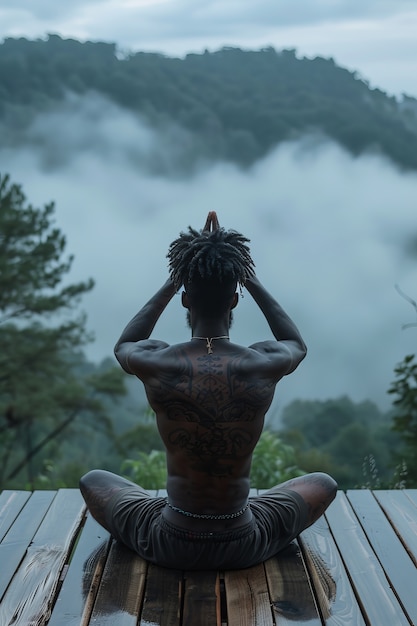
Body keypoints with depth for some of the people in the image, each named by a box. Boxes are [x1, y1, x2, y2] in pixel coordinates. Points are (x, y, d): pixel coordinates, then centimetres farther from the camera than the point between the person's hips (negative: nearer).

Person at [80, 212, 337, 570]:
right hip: (244, 549, 0)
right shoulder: (264, 366, -16)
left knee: (92, 481, 28)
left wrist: (171, 283, 10)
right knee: (323, 484, 28)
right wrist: (251, 280, 11)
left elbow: (124, 345, 12)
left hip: (171, 547, 0)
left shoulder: (156, 365, -16)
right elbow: (297, 344, 12)